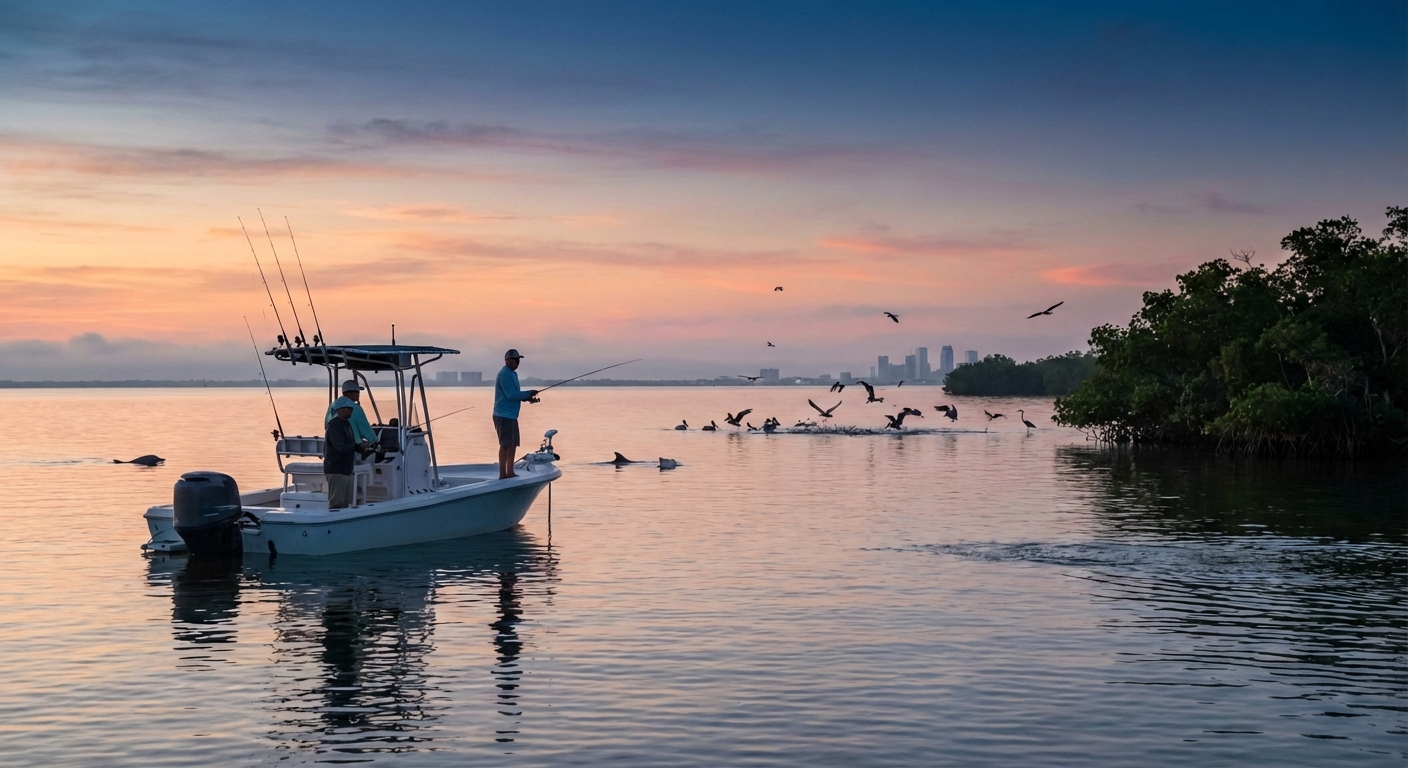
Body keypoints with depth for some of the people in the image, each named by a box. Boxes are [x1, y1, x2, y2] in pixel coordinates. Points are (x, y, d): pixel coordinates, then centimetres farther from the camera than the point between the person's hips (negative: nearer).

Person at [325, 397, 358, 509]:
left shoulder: (346, 424, 18)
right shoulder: (335, 425, -14)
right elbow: (341, 447, -24)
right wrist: (358, 446, -18)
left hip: (345, 469, 10)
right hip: (336, 470, -10)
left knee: (346, 503, 14)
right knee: (336, 504, -11)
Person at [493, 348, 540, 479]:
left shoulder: (512, 374, 17)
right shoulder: (504, 375, -15)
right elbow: (511, 395, -21)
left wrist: (528, 398, 5)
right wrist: (529, 394, -15)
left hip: (511, 415, 10)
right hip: (504, 415, -10)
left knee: (512, 444, 11)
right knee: (505, 445, -9)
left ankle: (510, 473, 16)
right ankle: (502, 474, -7)